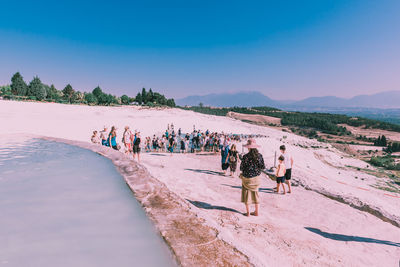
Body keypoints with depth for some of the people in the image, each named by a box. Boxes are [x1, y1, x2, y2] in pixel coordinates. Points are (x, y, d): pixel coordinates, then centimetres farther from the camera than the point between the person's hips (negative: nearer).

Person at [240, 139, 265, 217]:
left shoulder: (245, 157, -19)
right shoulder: (259, 155, -7)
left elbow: (241, 168, -12)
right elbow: (263, 167, -4)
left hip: (247, 178, -4)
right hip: (257, 177, 4)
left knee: (247, 194, 11)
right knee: (256, 193, 18)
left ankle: (248, 212, 18)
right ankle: (256, 212, 25)